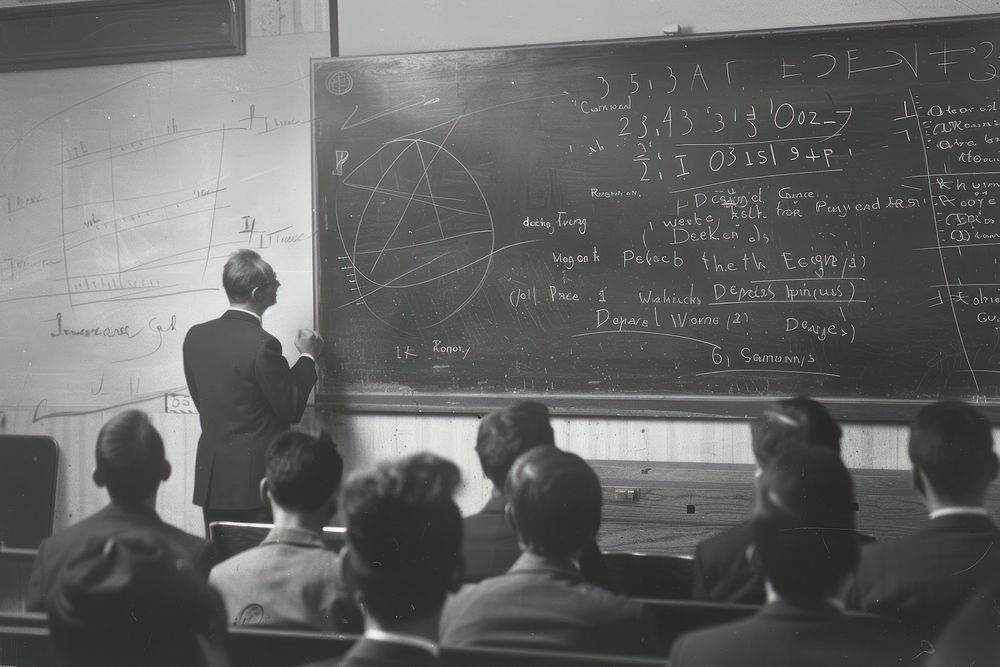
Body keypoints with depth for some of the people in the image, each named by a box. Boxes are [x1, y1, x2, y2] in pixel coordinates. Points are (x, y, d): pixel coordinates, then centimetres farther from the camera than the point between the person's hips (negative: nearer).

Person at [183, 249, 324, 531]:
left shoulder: (196, 336, 4)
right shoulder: (263, 344, -17)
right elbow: (291, 410, -8)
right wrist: (307, 357, 4)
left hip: (210, 476, 7)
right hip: (256, 478, -7)